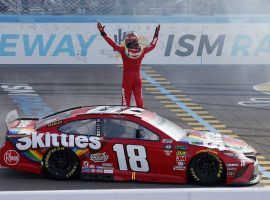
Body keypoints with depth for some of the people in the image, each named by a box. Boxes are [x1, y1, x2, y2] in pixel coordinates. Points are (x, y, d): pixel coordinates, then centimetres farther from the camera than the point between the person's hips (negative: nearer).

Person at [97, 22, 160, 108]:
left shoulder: (124, 50, -14)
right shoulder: (142, 50, -4)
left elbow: (113, 44, -12)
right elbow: (152, 45, 12)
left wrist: (103, 33, -7)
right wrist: (156, 35, 25)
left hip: (127, 78, -3)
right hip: (138, 78, 3)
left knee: (126, 100, 3)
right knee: (139, 99, 11)